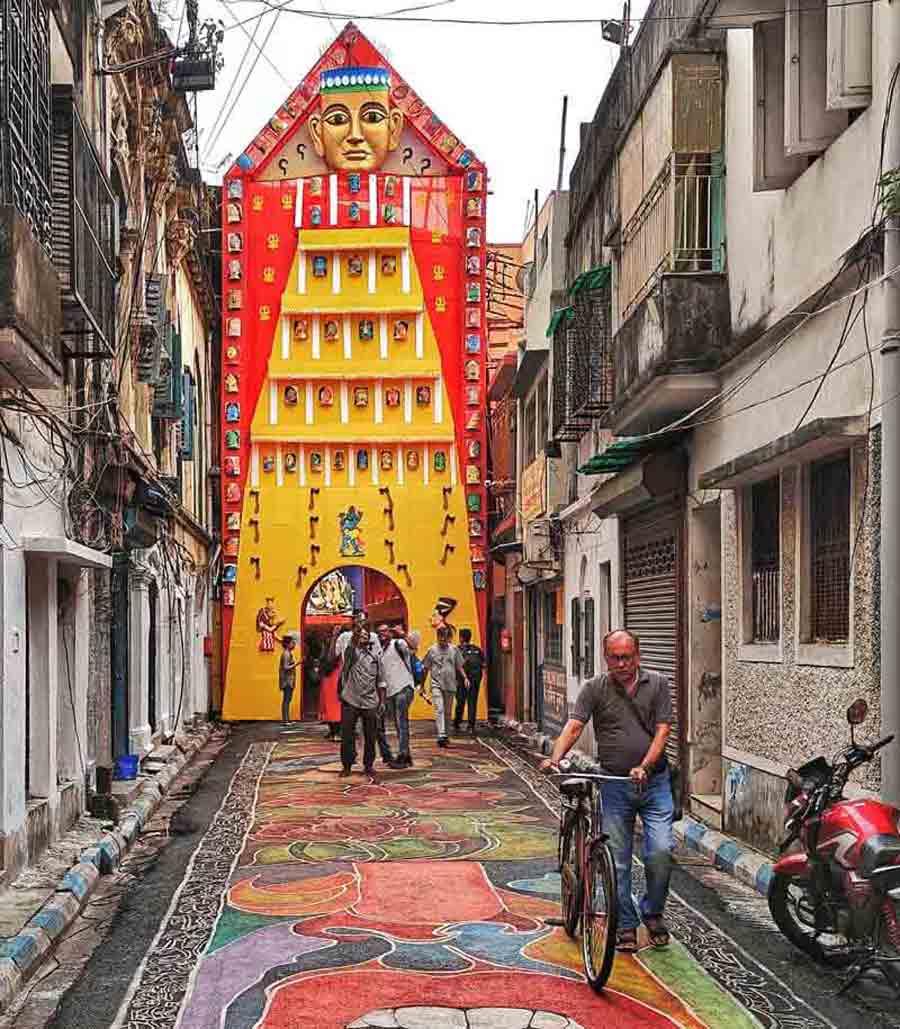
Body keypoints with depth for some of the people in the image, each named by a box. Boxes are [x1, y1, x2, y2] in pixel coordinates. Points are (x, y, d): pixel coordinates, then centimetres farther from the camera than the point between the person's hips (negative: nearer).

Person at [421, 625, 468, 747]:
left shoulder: (454, 649, 8)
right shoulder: (432, 650, 3)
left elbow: (459, 666, 12)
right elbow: (426, 668, 9)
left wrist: (465, 678, -5)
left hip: (450, 685, 2)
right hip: (436, 684, -2)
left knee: (448, 712, 9)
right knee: (439, 710, -16)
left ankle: (445, 735, 22)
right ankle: (441, 736, -24)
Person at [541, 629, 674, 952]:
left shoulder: (658, 684, 2)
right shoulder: (594, 689, 0)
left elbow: (662, 730, -4)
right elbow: (574, 726, -10)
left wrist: (644, 767, -19)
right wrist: (556, 757, -28)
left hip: (654, 782, 0)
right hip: (614, 785, 0)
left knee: (661, 851, -10)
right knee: (617, 860, 3)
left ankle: (653, 913, 15)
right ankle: (626, 926, 18)